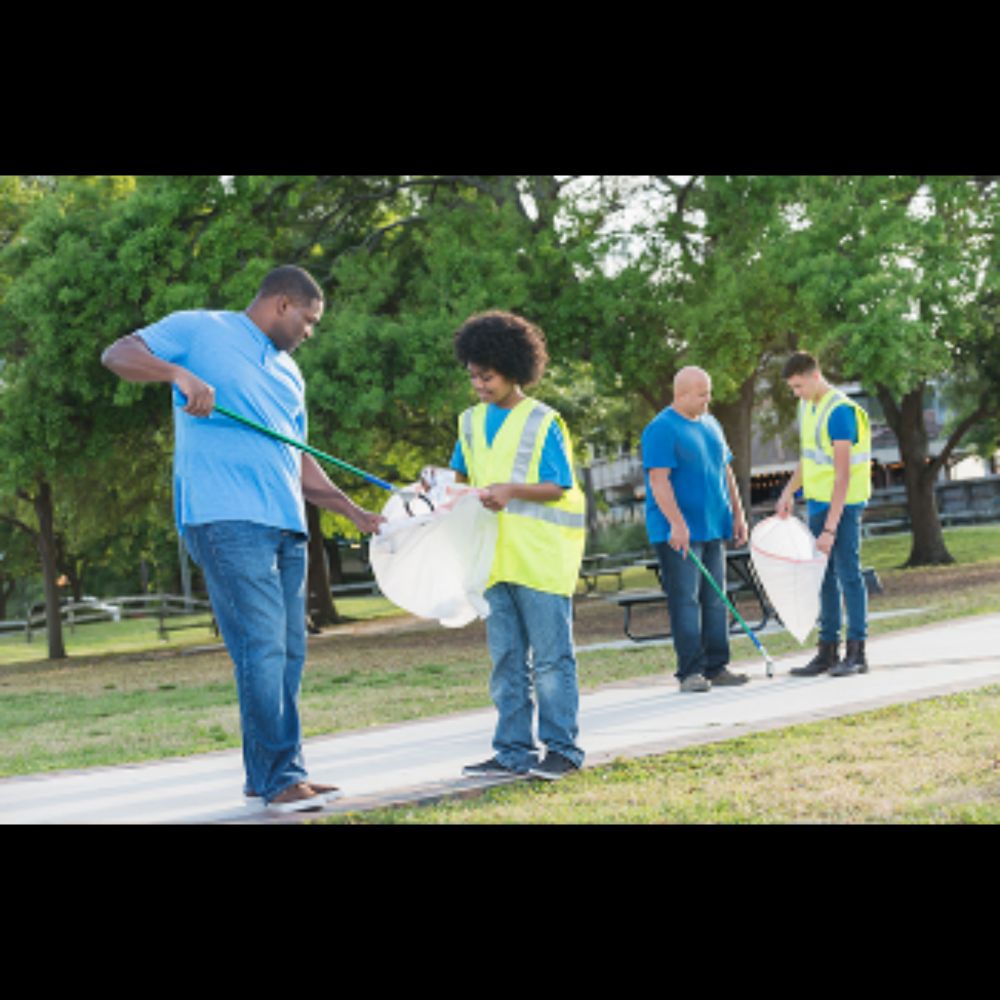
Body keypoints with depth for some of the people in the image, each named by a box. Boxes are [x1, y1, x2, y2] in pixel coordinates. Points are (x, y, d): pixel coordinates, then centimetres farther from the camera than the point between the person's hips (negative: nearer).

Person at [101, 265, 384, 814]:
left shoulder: (289, 374, 26)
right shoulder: (200, 330, 5)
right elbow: (117, 354, -2)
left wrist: (354, 512, 19)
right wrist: (179, 373, -20)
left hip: (285, 523, 8)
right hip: (227, 519, -8)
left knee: (287, 654, 7)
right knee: (261, 645, -13)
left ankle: (268, 775, 16)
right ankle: (279, 778, -12)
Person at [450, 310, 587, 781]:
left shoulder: (543, 422, -6)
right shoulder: (472, 421, 12)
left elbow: (558, 487, -9)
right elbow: (463, 475, 22)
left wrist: (511, 490, -22)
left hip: (541, 557, -6)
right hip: (496, 559, 6)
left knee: (551, 657, -1)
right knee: (506, 660, 8)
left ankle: (561, 748, 4)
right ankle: (513, 751, 12)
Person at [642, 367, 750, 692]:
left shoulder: (710, 425, 15)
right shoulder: (661, 429, -10)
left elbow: (725, 472, 22)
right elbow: (658, 480, -17)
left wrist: (737, 514, 17)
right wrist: (677, 524, -24)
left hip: (713, 529, 8)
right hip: (679, 532, -8)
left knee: (715, 600, 9)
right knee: (685, 601, -7)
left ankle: (716, 666, 14)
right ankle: (690, 671, -5)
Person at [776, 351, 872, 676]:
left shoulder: (840, 411, -19)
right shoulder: (808, 406, 9)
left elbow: (843, 476, -22)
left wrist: (830, 528, -25)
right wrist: (789, 491, 11)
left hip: (843, 504, -8)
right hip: (817, 502, 9)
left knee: (848, 573, -5)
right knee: (825, 577, 10)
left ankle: (856, 652, 0)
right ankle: (828, 651, 15)